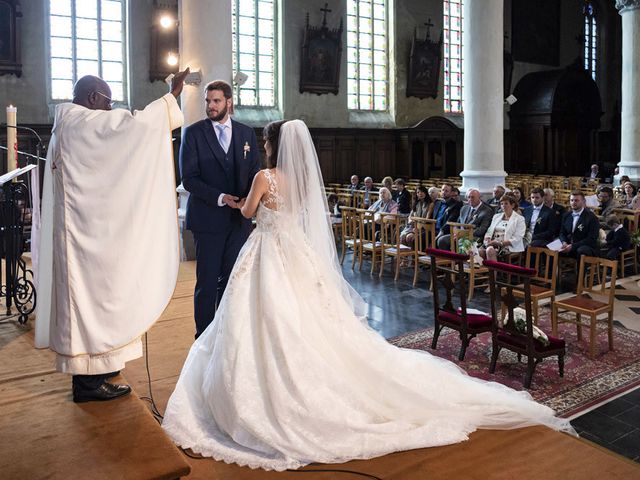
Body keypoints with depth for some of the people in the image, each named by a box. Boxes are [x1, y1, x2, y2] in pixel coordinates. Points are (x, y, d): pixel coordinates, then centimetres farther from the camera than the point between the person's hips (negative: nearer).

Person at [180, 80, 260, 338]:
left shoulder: (246, 133, 10)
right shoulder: (193, 132, -1)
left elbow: (254, 173, 10)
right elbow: (188, 178, -7)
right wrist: (220, 198, -18)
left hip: (239, 218, 3)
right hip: (208, 218, -3)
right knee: (207, 282, 3)